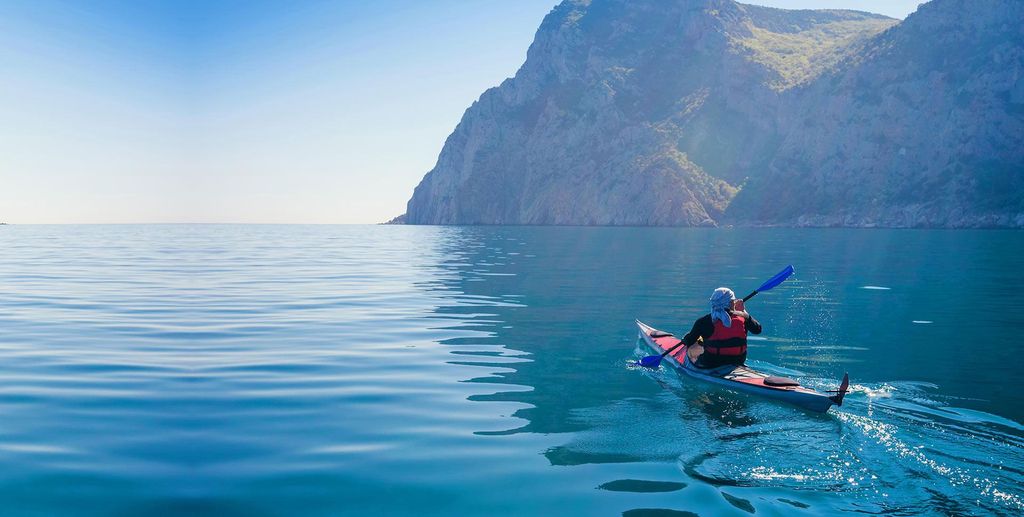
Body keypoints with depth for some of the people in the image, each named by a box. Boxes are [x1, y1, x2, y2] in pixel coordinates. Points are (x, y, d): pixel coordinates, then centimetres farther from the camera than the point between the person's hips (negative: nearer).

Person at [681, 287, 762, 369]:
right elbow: (758, 329, 11)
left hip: (710, 366, -3)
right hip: (737, 364, 3)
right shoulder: (743, 318, -8)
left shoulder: (703, 322, -15)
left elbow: (688, 341, -7)